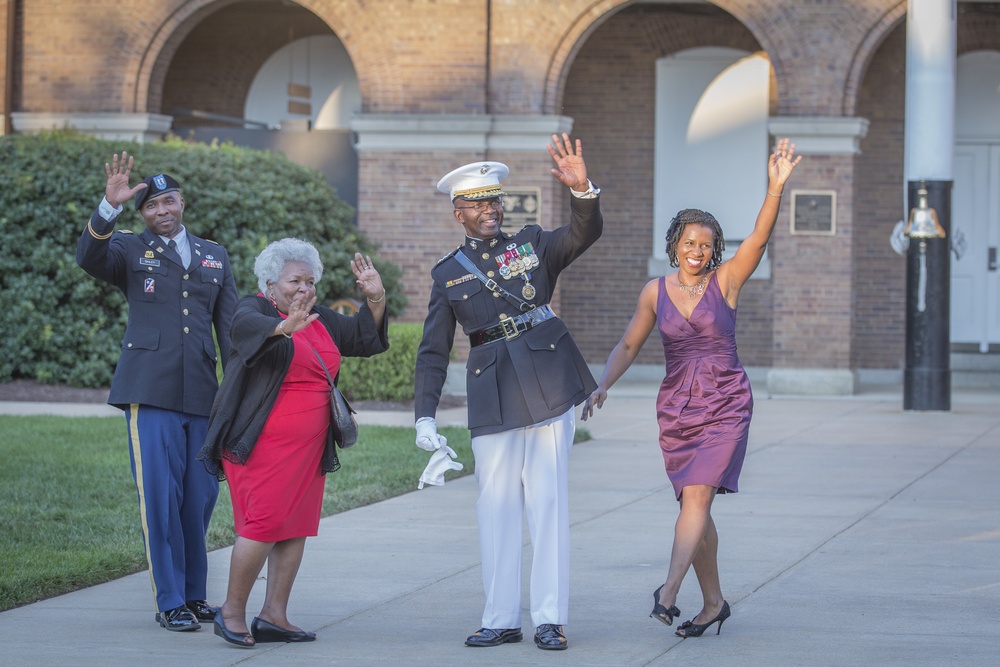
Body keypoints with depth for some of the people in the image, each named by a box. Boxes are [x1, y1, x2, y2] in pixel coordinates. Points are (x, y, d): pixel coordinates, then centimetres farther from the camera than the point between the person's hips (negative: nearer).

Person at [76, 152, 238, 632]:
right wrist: (110, 205, -30)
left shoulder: (214, 256, 17)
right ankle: (169, 604, -1)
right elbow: (90, 258, -16)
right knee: (160, 498, -7)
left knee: (200, 497, 6)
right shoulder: (129, 250, 7)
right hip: (150, 393, -4)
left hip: (202, 394, 4)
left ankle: (194, 595, 19)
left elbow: (230, 327, 16)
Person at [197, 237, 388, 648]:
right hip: (261, 444, -7)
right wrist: (284, 326, -47)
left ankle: (274, 616, 6)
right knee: (263, 524, -13)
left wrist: (375, 300, 1)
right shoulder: (255, 309, -4)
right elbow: (246, 325, -27)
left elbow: (364, 338, 19)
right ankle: (232, 613, -3)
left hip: (308, 446, 7)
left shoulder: (321, 321, 16)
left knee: (295, 528, 3)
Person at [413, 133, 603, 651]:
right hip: (492, 395, 1)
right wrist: (425, 415, 2)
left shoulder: (531, 244, 9)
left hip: (546, 386, -1)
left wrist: (581, 190, -28)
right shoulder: (448, 273, 11)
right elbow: (433, 351, 11)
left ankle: (550, 619, 0)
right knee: (495, 505, 2)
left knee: (548, 501, -2)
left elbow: (585, 233, -8)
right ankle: (501, 619, 8)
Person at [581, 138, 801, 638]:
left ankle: (668, 591, -24)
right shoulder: (656, 292, 4)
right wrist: (602, 385, -5)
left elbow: (758, 238, -16)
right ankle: (713, 602, 17)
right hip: (676, 406, 4)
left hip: (726, 405, -3)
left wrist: (775, 188, -29)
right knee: (693, 503, 7)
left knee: (697, 495, -16)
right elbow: (629, 345, 10)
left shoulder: (726, 280, -3)